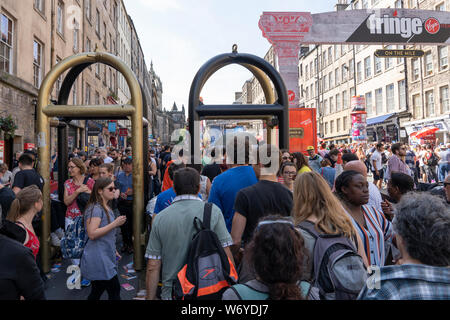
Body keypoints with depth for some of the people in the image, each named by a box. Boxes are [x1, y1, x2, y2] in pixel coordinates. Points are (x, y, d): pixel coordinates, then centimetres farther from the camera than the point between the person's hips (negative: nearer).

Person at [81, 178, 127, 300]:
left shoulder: (106, 208, 14)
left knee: (97, 292, 16)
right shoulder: (95, 208, -16)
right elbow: (92, 234, -25)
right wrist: (114, 224, -23)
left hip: (106, 257, 9)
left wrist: (113, 250, 23)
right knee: (115, 291, -4)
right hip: (98, 259, -9)